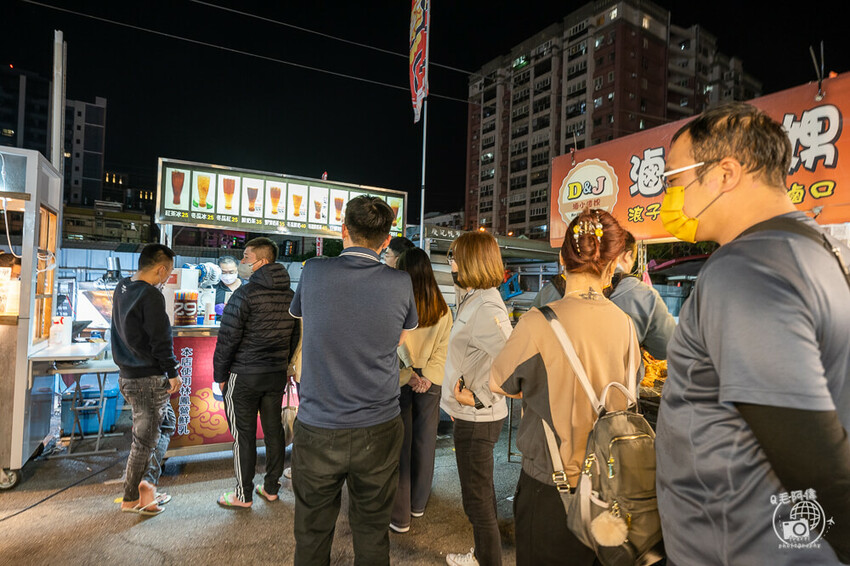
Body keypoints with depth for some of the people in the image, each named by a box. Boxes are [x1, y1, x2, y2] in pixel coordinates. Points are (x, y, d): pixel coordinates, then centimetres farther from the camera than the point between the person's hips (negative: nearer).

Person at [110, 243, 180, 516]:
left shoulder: (121, 289, 8)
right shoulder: (151, 296, -21)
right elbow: (161, 339, -20)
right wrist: (173, 372, -11)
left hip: (127, 374, 9)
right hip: (148, 378, -9)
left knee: (166, 423, 21)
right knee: (145, 438, 5)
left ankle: (147, 481, 19)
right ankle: (131, 499, 18)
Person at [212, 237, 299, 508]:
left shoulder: (246, 293, -16)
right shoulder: (290, 295, 4)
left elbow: (227, 338, -13)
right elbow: (295, 337, 9)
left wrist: (219, 375, -2)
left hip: (244, 376, -6)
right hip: (277, 374, 6)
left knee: (244, 435, 6)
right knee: (274, 430, 14)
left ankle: (244, 495, 19)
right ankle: (272, 487, 27)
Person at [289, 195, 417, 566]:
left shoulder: (313, 272, -7)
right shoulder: (400, 284, -8)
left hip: (317, 431, 0)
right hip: (378, 431, 1)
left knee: (312, 535, 17)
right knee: (372, 533, 17)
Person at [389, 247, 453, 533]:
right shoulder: (443, 310, -3)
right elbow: (443, 348, -3)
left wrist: (408, 375, -10)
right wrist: (428, 377, -6)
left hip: (400, 382, -4)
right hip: (430, 383, 4)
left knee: (399, 445, 7)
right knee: (424, 442, 17)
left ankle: (400, 515, 18)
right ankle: (419, 504, 34)